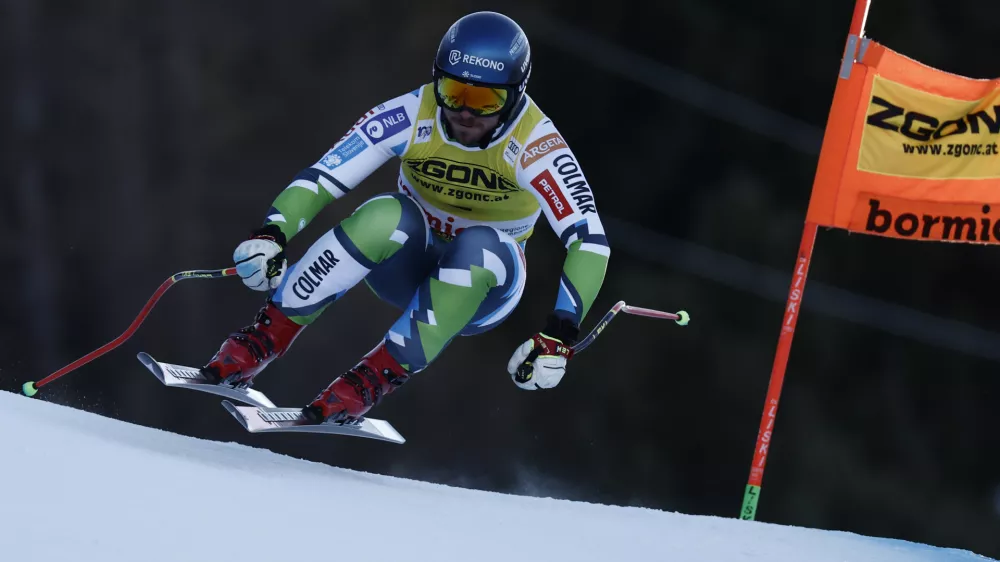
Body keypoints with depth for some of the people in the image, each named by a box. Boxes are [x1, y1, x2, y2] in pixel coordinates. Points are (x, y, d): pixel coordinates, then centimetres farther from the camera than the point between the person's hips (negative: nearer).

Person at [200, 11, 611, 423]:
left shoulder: (532, 144, -25)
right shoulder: (411, 116, -19)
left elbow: (589, 240, -32)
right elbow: (321, 178, -20)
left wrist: (559, 335, -44)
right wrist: (271, 234, -40)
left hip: (483, 284, -1)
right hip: (407, 265, 1)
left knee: (478, 247, -36)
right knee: (386, 217, -34)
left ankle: (375, 379, -30)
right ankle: (262, 341, -26)